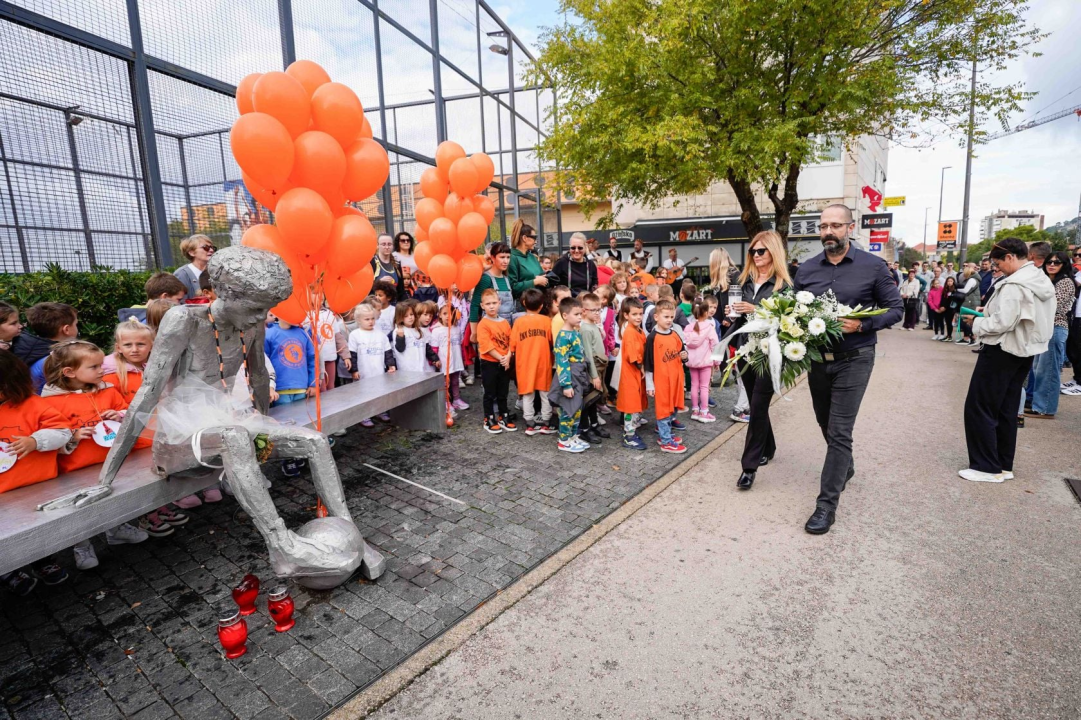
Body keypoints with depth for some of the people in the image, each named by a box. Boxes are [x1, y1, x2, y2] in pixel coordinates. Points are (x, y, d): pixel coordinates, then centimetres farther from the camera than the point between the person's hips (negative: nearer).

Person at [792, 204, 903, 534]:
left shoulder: (873, 267, -6)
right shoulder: (806, 269, 2)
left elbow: (894, 308, -3)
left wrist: (862, 324, -19)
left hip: (853, 360, -4)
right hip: (817, 358, 4)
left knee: (839, 432, -7)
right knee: (827, 425, 19)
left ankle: (827, 504, 1)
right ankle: (845, 467, 47)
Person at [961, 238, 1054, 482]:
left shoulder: (1014, 285, -20)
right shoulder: (1044, 281, 11)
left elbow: (1002, 323, -24)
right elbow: (1030, 318, 15)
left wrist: (978, 323, -7)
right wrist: (989, 313, 10)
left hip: (1003, 352, -10)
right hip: (1025, 351, 10)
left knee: (979, 408, -2)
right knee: (1006, 410, 15)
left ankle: (987, 467, 2)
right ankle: (1004, 465, 22)